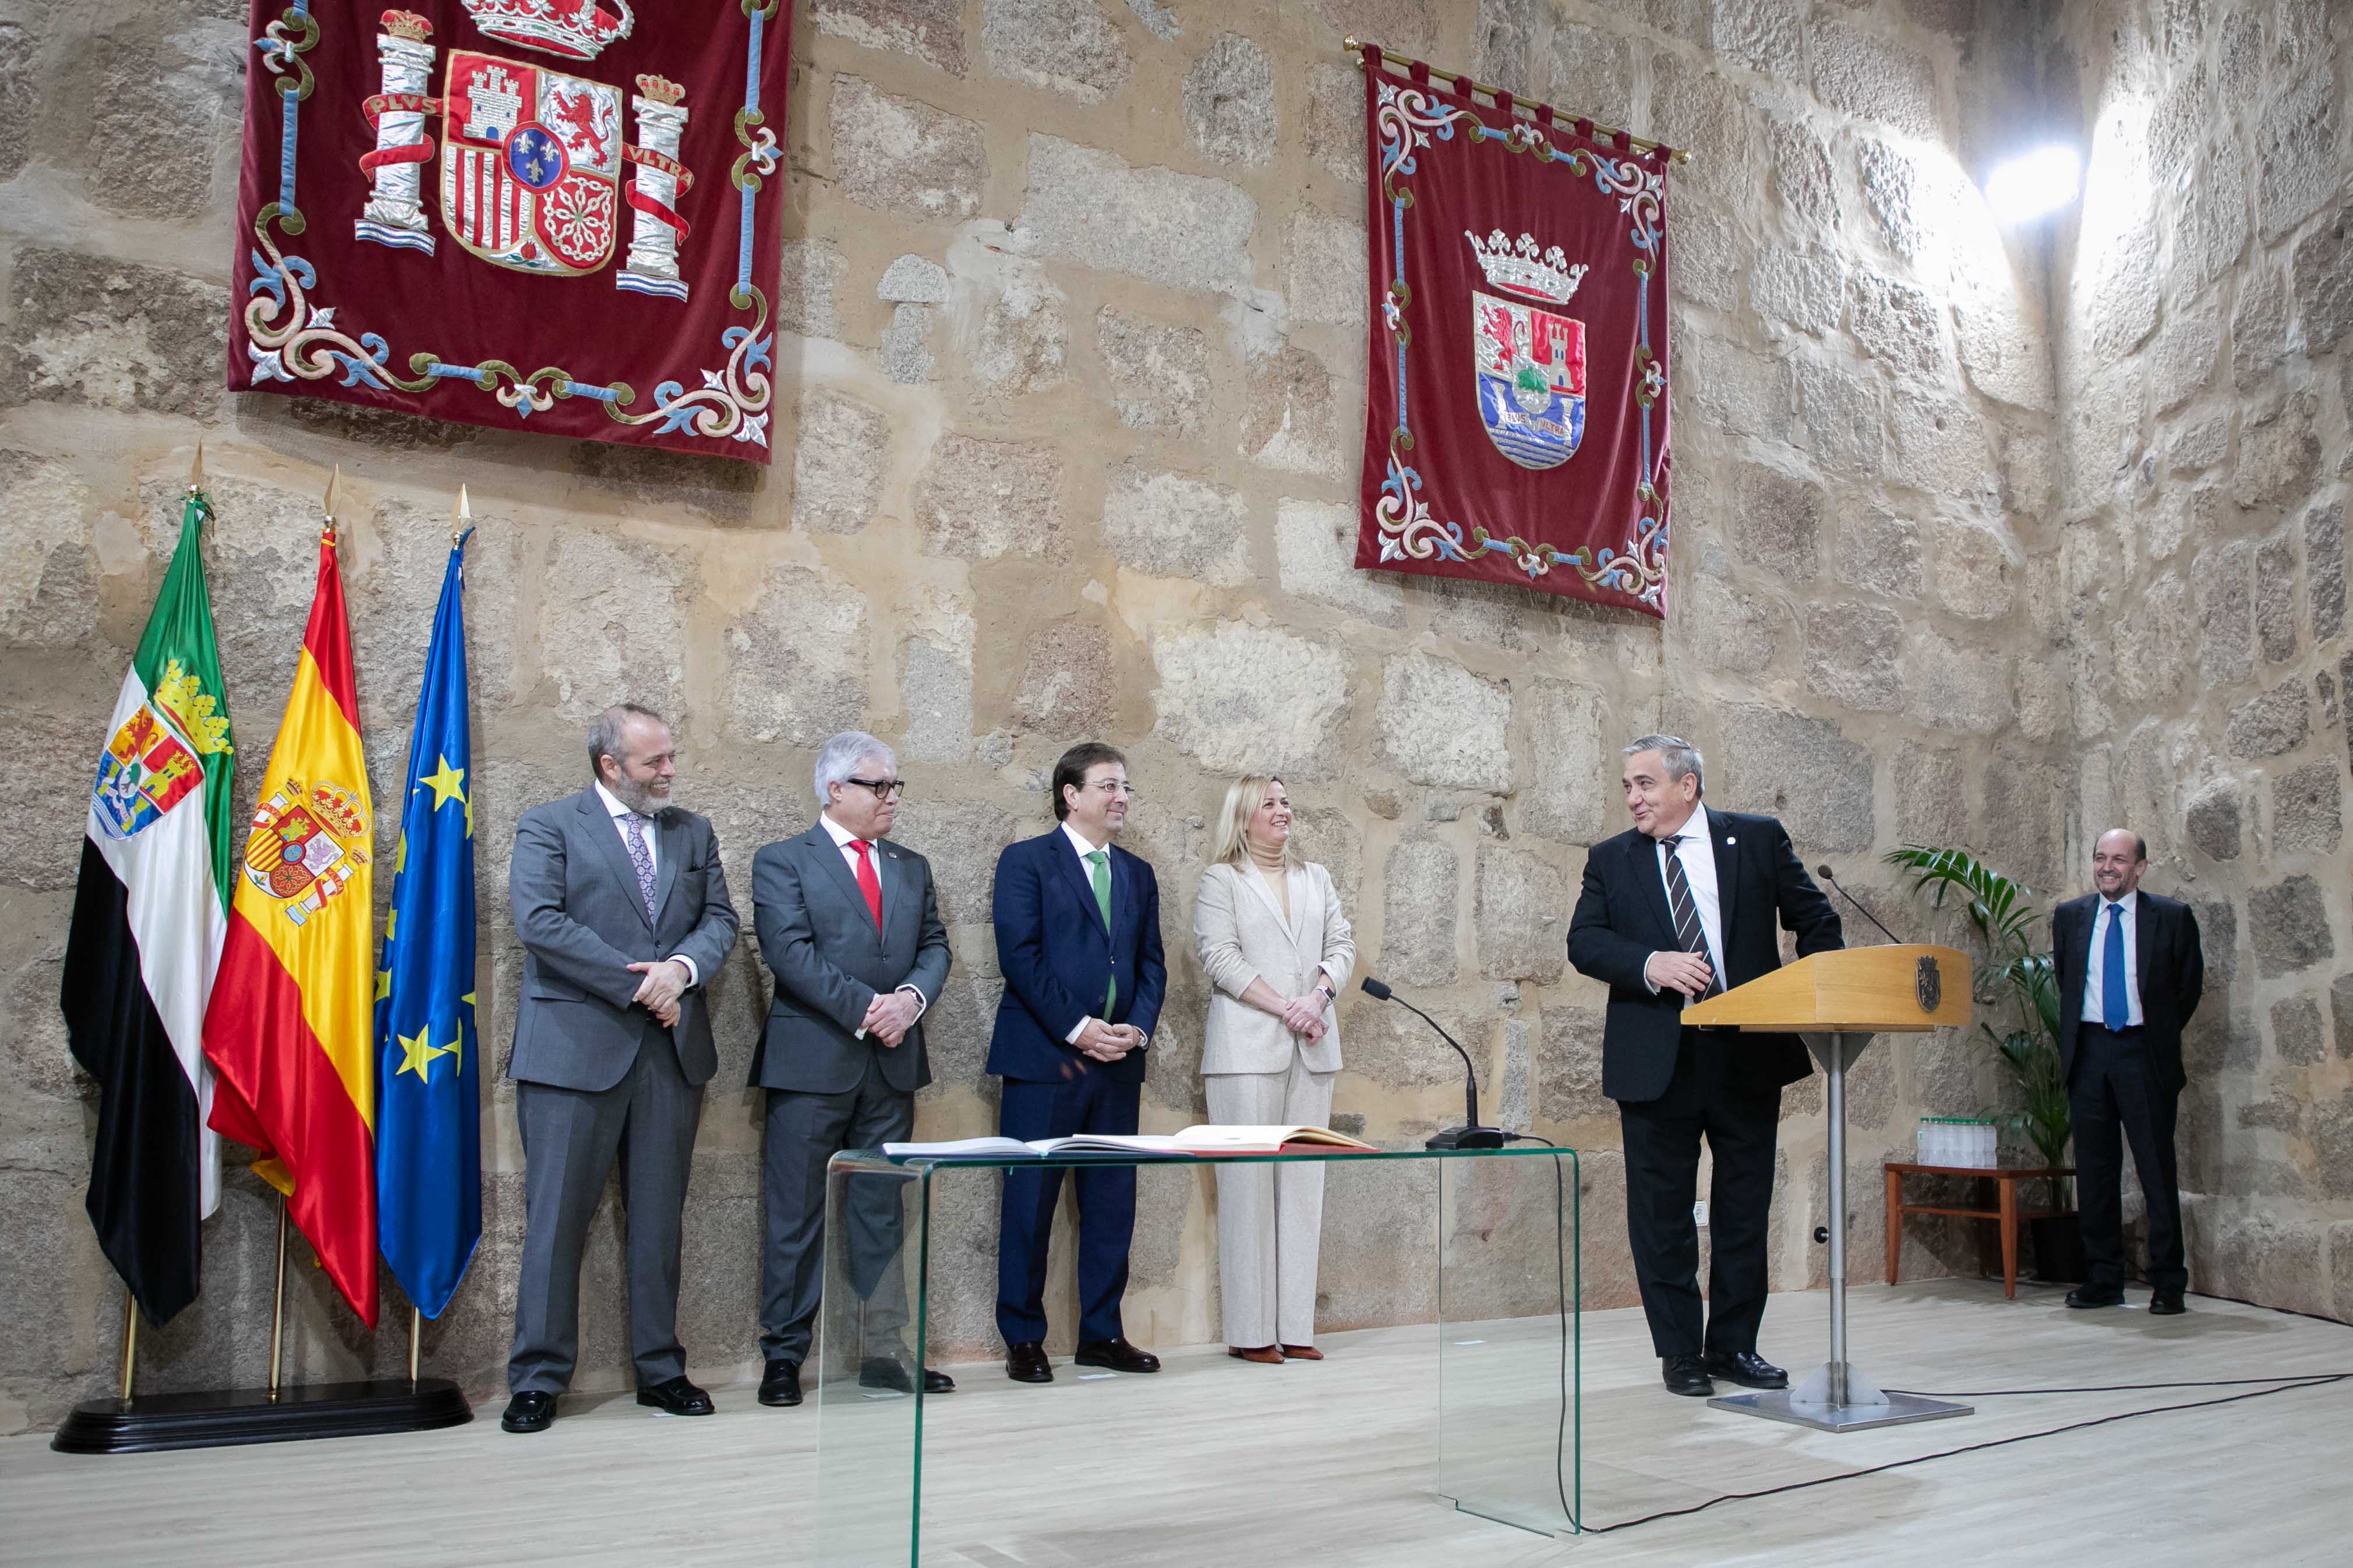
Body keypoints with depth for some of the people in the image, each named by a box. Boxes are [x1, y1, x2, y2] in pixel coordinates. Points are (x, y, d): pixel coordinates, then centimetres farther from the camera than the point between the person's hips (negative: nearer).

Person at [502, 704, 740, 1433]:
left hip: (672, 1048, 4)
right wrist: (636, 983, -14)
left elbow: (720, 918, 10)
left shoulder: (693, 832, 15)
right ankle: (538, 1379, 10)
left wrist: (682, 966, -12)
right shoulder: (548, 826, 1)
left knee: (659, 1220, 10)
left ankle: (660, 1369, 20)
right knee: (557, 1217, -1)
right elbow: (540, 922, -11)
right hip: (576, 1048, -4)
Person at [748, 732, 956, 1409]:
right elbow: (791, 953, -12)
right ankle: (784, 1356, 12)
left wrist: (910, 997, -11)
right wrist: (864, 1009, -17)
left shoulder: (912, 867, 16)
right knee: (797, 1217, 2)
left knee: (882, 1212, 10)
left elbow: (934, 946, 10)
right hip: (812, 1064, -5)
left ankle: (884, 1352, 16)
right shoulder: (781, 862, -1)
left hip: (893, 1062, 5)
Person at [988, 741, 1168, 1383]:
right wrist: (1077, 1029, -14)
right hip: (1044, 1059, -5)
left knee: (1112, 1203, 9)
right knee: (1030, 1203, 0)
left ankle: (1102, 1332, 20)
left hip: (1118, 1062, 6)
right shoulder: (1027, 861, -1)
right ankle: (1024, 1340, 11)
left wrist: (1137, 1027, -4)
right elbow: (1020, 954, -11)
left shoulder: (1137, 873, 17)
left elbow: (1152, 962, 14)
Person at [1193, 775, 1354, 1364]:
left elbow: (1342, 945, 12)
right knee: (1249, 1181, -5)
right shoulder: (1222, 880, 3)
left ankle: (1295, 1326, 8)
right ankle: (1250, 1331, -1)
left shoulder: (1316, 878, 19)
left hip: (1312, 1049, 5)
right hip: (1248, 1046, -5)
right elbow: (1220, 956, -7)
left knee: (1304, 1182, 4)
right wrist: (1285, 1008, -15)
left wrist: (1318, 996, -8)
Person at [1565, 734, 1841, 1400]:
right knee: (1662, 1213, 3)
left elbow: (1818, 921, 9)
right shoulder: (1610, 860, 7)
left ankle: (1734, 1345, 23)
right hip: (1656, 1062, 0)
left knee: (1745, 1208, 9)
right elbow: (1583, 941, -2)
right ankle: (1680, 1352, 16)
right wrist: (1650, 963, -20)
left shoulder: (1759, 839, 6)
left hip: (1750, 1052, 1)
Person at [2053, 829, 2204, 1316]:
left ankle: (2168, 1284, 8)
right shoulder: (2069, 916, 8)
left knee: (2157, 1169, -1)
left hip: (2144, 1054, -3)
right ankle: (2104, 1280, 14)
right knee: (2094, 1170, 6)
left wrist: (2160, 1035, 10)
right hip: (2088, 1051, 3)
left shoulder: (2172, 917, -1)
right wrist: (2076, 1035, 14)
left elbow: (2190, 985, 8)